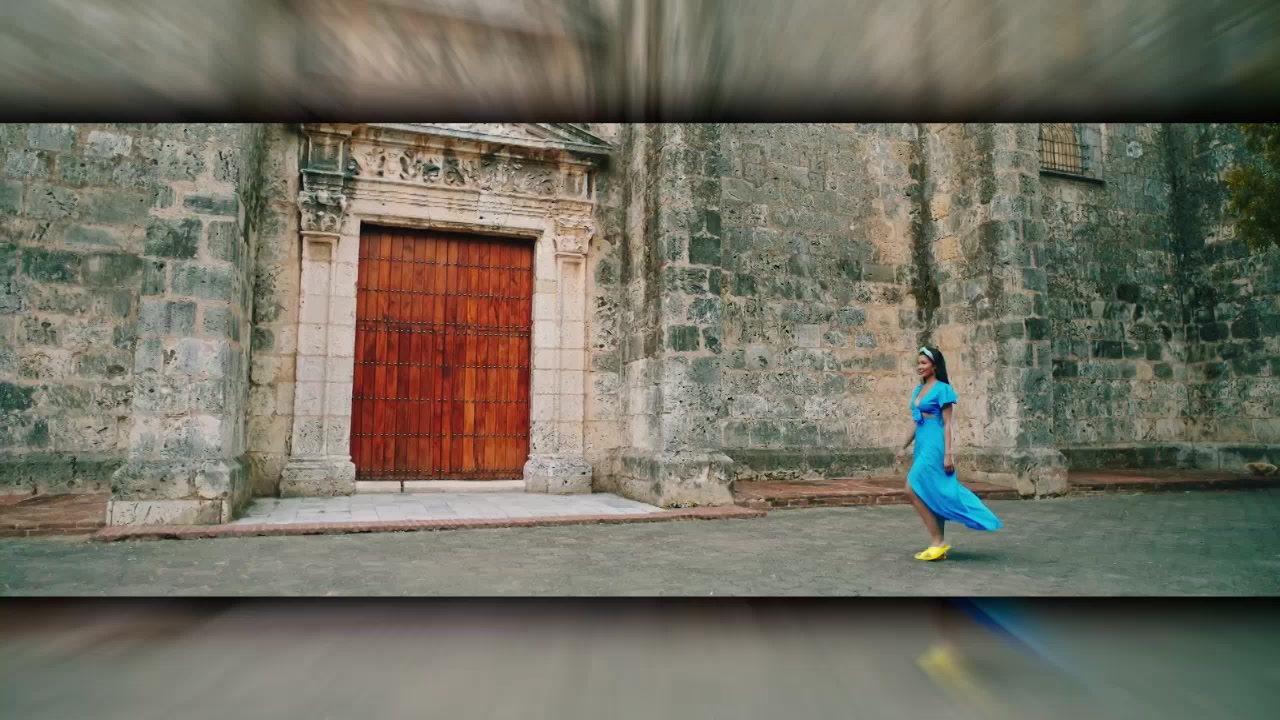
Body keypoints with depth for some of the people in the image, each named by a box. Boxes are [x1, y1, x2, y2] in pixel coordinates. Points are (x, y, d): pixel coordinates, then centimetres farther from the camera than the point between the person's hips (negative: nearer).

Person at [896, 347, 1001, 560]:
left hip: (934, 445, -8)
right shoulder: (919, 389, 14)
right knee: (931, 495, 9)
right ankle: (939, 545, 16)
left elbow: (947, 424, -11)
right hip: (922, 445, 8)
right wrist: (905, 446, 20)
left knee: (913, 490, -13)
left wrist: (948, 453, -15)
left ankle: (938, 542, -4)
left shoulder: (942, 389, -9)